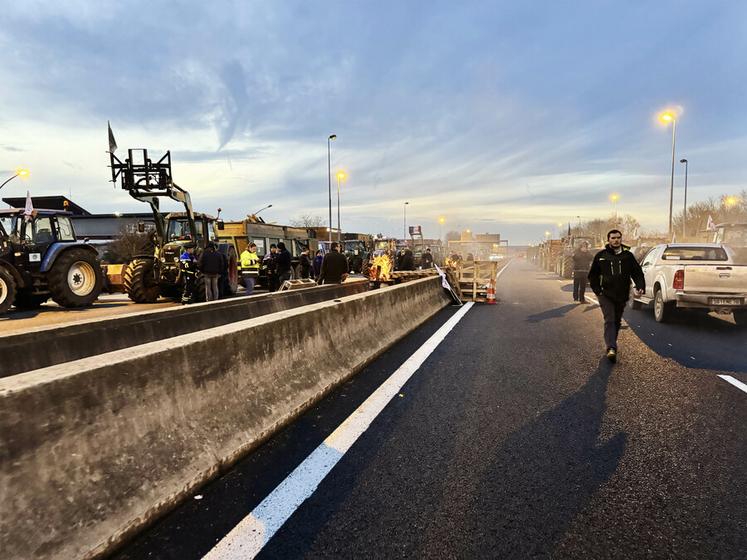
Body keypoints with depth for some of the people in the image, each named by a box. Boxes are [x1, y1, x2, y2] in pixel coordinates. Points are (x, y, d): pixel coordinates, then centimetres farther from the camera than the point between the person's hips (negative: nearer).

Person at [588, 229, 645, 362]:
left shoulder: (628, 255, 4)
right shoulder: (601, 256, 0)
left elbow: (637, 273, 4)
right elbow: (592, 275, 6)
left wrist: (641, 287, -12)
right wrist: (597, 290, -3)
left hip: (622, 296, 3)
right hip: (606, 295, -3)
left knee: (617, 321, 14)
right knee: (609, 320, -15)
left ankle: (611, 344, 31)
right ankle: (611, 348, -23)